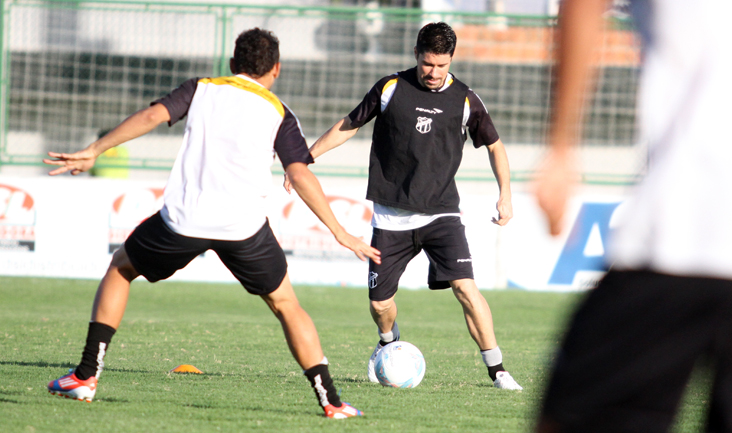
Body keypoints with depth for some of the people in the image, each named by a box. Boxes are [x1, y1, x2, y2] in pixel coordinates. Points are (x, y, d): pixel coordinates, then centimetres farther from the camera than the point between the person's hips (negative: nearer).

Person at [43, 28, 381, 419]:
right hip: (245, 225, 0)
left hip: (183, 220, 0)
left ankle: (86, 376, 16)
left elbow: (152, 115, -2)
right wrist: (340, 233, 1)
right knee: (286, 306, 18)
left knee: (120, 268, 24)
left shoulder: (202, 89, 14)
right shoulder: (279, 114, 11)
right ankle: (330, 399, 8)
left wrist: (92, 152, 0)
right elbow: (300, 174, -1)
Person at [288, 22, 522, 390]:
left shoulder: (465, 100, -1)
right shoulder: (390, 89, -1)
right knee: (379, 304, 1)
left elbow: (494, 146, 13)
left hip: (441, 213, -1)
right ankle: (388, 343, 37)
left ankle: (497, 370, -13)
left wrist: (505, 194, 3)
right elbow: (349, 125, 12)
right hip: (391, 217, 1)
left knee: (465, 286, -19)